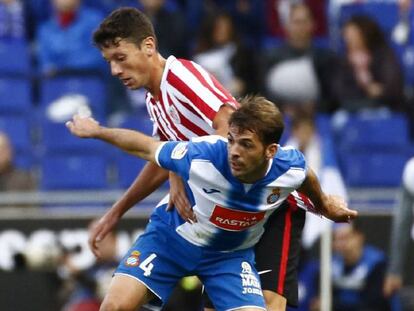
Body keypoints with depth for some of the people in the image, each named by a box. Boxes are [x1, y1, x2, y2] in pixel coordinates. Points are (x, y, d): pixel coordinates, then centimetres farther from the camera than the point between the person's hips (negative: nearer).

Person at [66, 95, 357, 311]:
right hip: (170, 237, -2)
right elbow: (146, 147, -16)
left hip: (232, 253, 2)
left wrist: (324, 203, 24)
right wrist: (96, 131, 0)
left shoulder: (290, 168, -26)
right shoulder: (201, 156, -35)